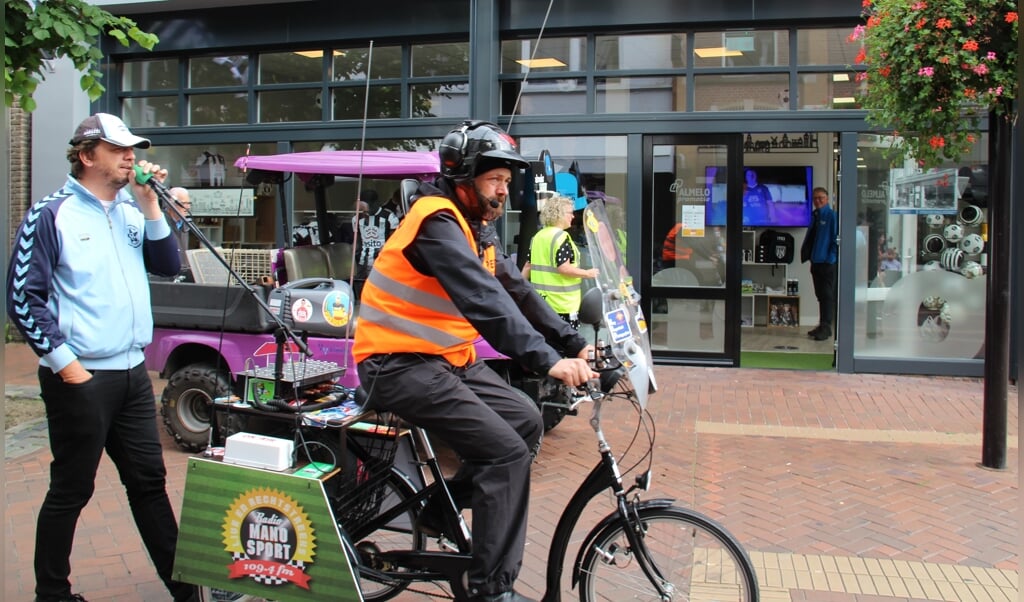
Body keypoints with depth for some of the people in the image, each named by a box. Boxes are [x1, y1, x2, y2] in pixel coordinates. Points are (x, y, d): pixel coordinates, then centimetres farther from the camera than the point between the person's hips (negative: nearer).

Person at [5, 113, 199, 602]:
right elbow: (22, 299, -9)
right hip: (80, 378, -6)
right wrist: (63, 361, -13)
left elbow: (168, 267, 4)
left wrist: (151, 207, -4)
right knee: (71, 490, 6)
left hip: (133, 373, 6)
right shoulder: (51, 215, -7)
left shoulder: (131, 211, 10)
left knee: (149, 480, 14)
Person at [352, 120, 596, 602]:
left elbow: (517, 291, 8)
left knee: (526, 422, 5)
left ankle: (437, 509, 16)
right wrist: (547, 359, -40)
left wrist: (575, 344, -1)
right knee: (507, 451, -16)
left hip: (448, 358, 10)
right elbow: (484, 300, -33)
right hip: (400, 364, -10)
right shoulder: (438, 222, -20)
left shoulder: (476, 227, 11)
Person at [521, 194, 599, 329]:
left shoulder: (538, 236, 12)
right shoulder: (561, 237, -14)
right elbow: (564, 268, -22)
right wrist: (588, 273, -10)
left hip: (541, 300, 8)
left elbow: (528, 266, 15)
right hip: (563, 303, -8)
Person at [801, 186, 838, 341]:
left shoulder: (832, 216, -9)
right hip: (815, 261, 8)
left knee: (827, 296, -3)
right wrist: (805, 253, 7)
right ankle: (822, 326, 20)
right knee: (820, 295, 13)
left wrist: (831, 257, -16)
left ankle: (826, 327, 0)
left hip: (828, 263, -8)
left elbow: (836, 238, -12)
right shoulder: (814, 216, 13)